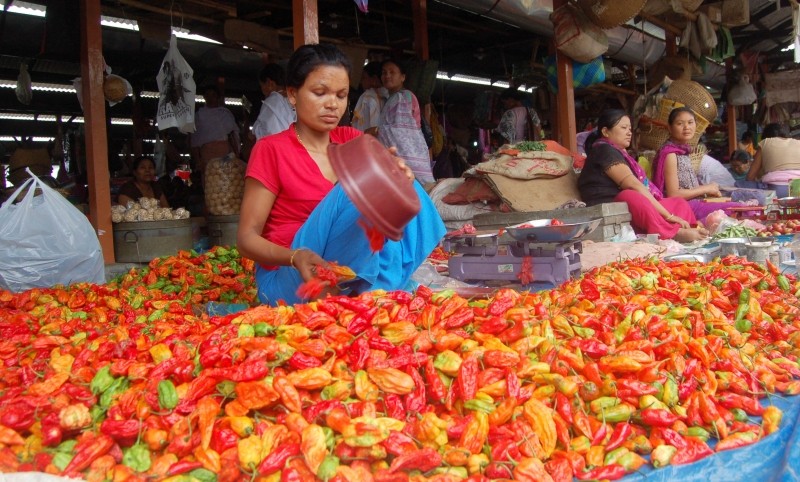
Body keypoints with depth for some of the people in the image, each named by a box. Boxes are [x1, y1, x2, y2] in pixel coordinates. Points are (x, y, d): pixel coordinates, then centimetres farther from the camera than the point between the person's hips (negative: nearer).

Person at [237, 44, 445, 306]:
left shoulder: (352, 140, 10)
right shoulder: (271, 149, -5)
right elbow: (247, 237, -9)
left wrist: (397, 170, -31)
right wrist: (296, 257, -29)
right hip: (287, 279, -5)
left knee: (405, 189, -11)